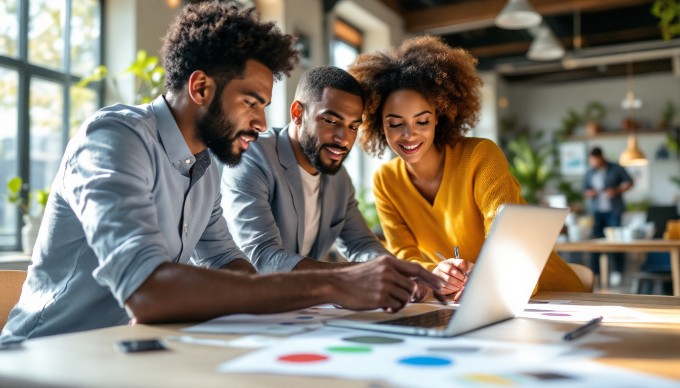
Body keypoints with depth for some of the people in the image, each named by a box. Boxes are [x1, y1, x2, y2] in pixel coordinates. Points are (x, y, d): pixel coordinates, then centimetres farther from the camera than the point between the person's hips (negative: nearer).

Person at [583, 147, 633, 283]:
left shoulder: (616, 169, 3)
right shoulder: (589, 173, 12)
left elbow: (629, 182, 7)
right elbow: (585, 191, 17)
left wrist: (617, 190, -9)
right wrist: (588, 193, -6)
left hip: (613, 210, -2)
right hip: (596, 211, 2)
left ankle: (617, 272, 4)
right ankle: (594, 272, 1)